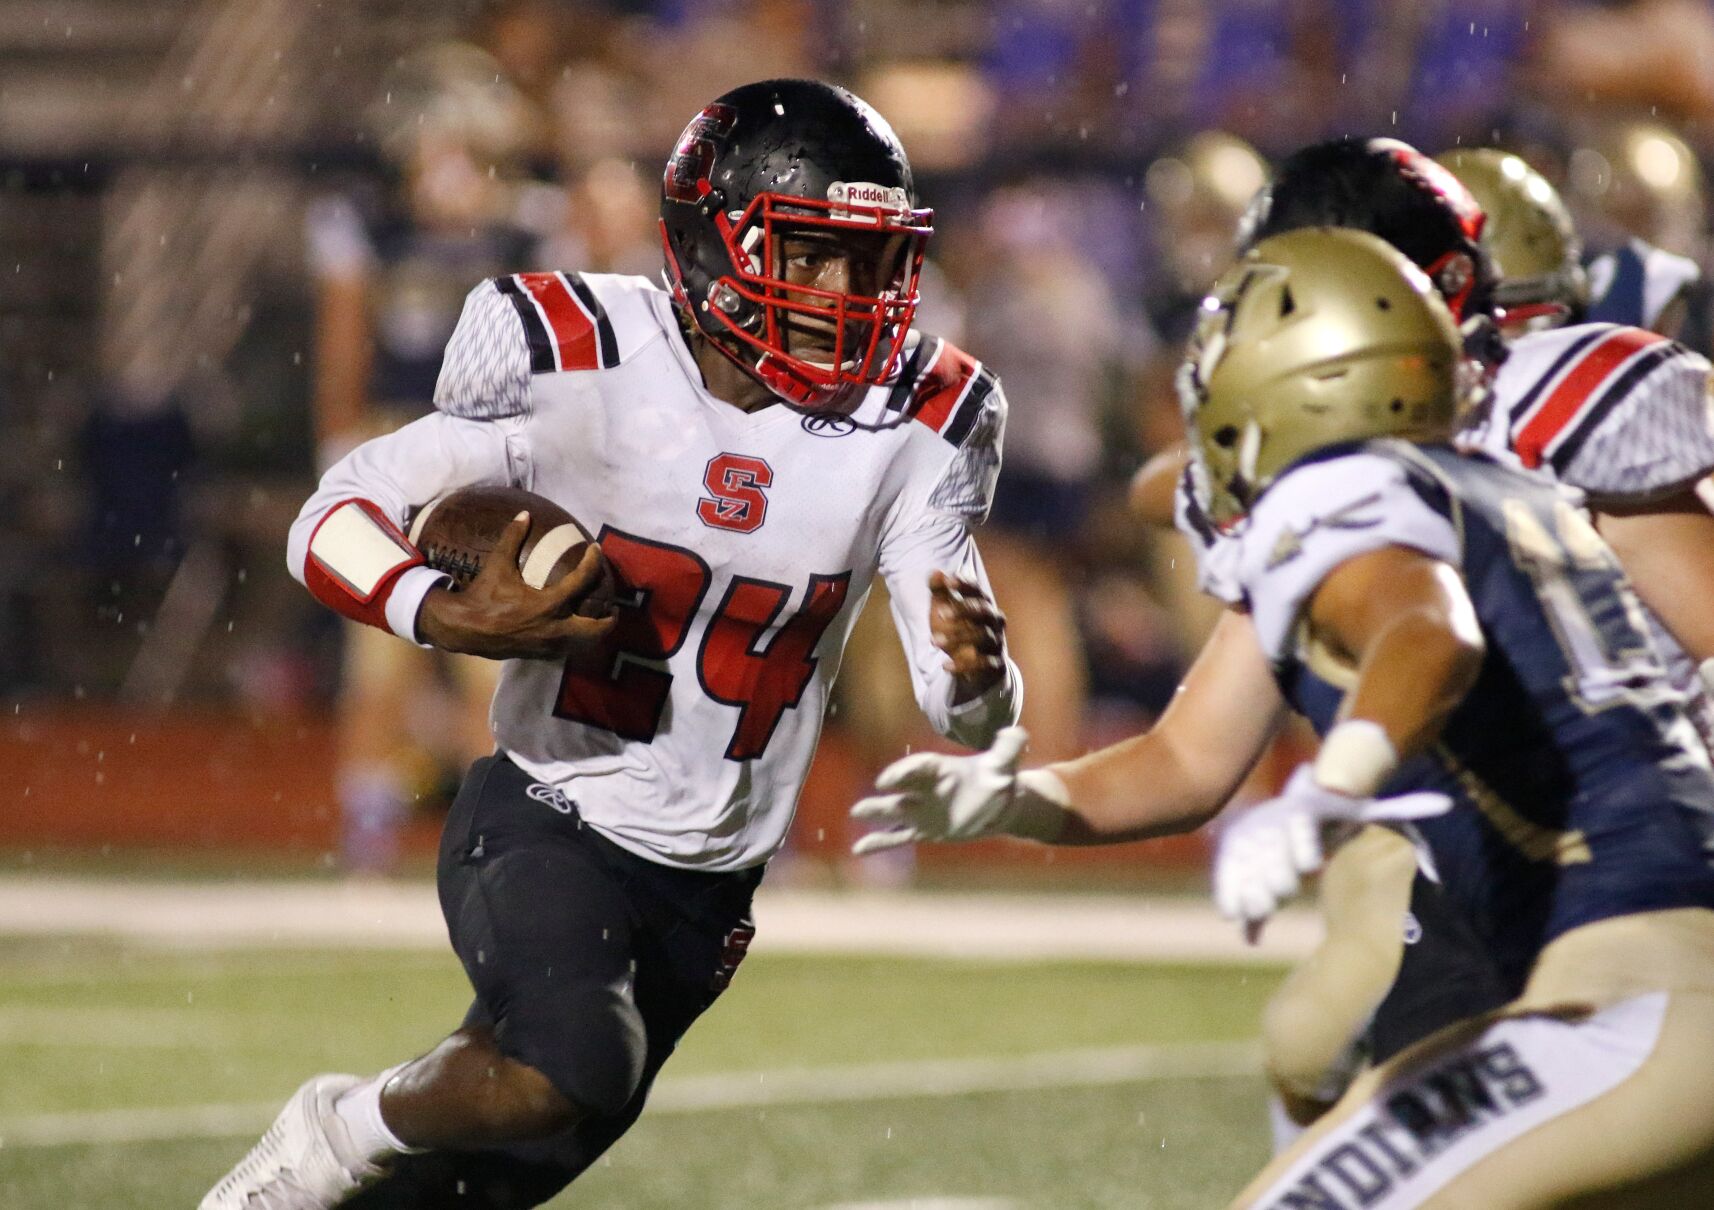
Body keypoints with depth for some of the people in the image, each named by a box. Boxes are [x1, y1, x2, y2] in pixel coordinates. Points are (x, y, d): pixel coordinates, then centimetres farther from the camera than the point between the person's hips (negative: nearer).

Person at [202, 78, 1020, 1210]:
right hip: (549, 817, -4)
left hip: (705, 884, 4)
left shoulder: (916, 424, -6)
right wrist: (450, 617, -27)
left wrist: (976, 670, -29)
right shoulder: (580, 361, -15)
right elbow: (336, 521, -8)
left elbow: (966, 712, -4)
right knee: (569, 1073, -31)